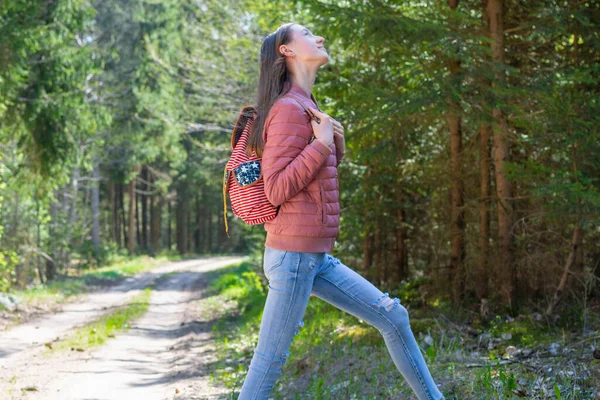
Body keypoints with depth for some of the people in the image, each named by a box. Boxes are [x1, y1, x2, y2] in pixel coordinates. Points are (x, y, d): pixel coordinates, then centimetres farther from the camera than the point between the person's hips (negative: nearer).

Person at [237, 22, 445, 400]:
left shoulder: (307, 107, 17)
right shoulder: (289, 108, -13)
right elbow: (276, 190, -18)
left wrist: (336, 143, 5)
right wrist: (322, 143, -16)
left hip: (318, 257, 10)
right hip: (293, 255, -10)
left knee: (393, 317, 11)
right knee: (269, 362, -3)